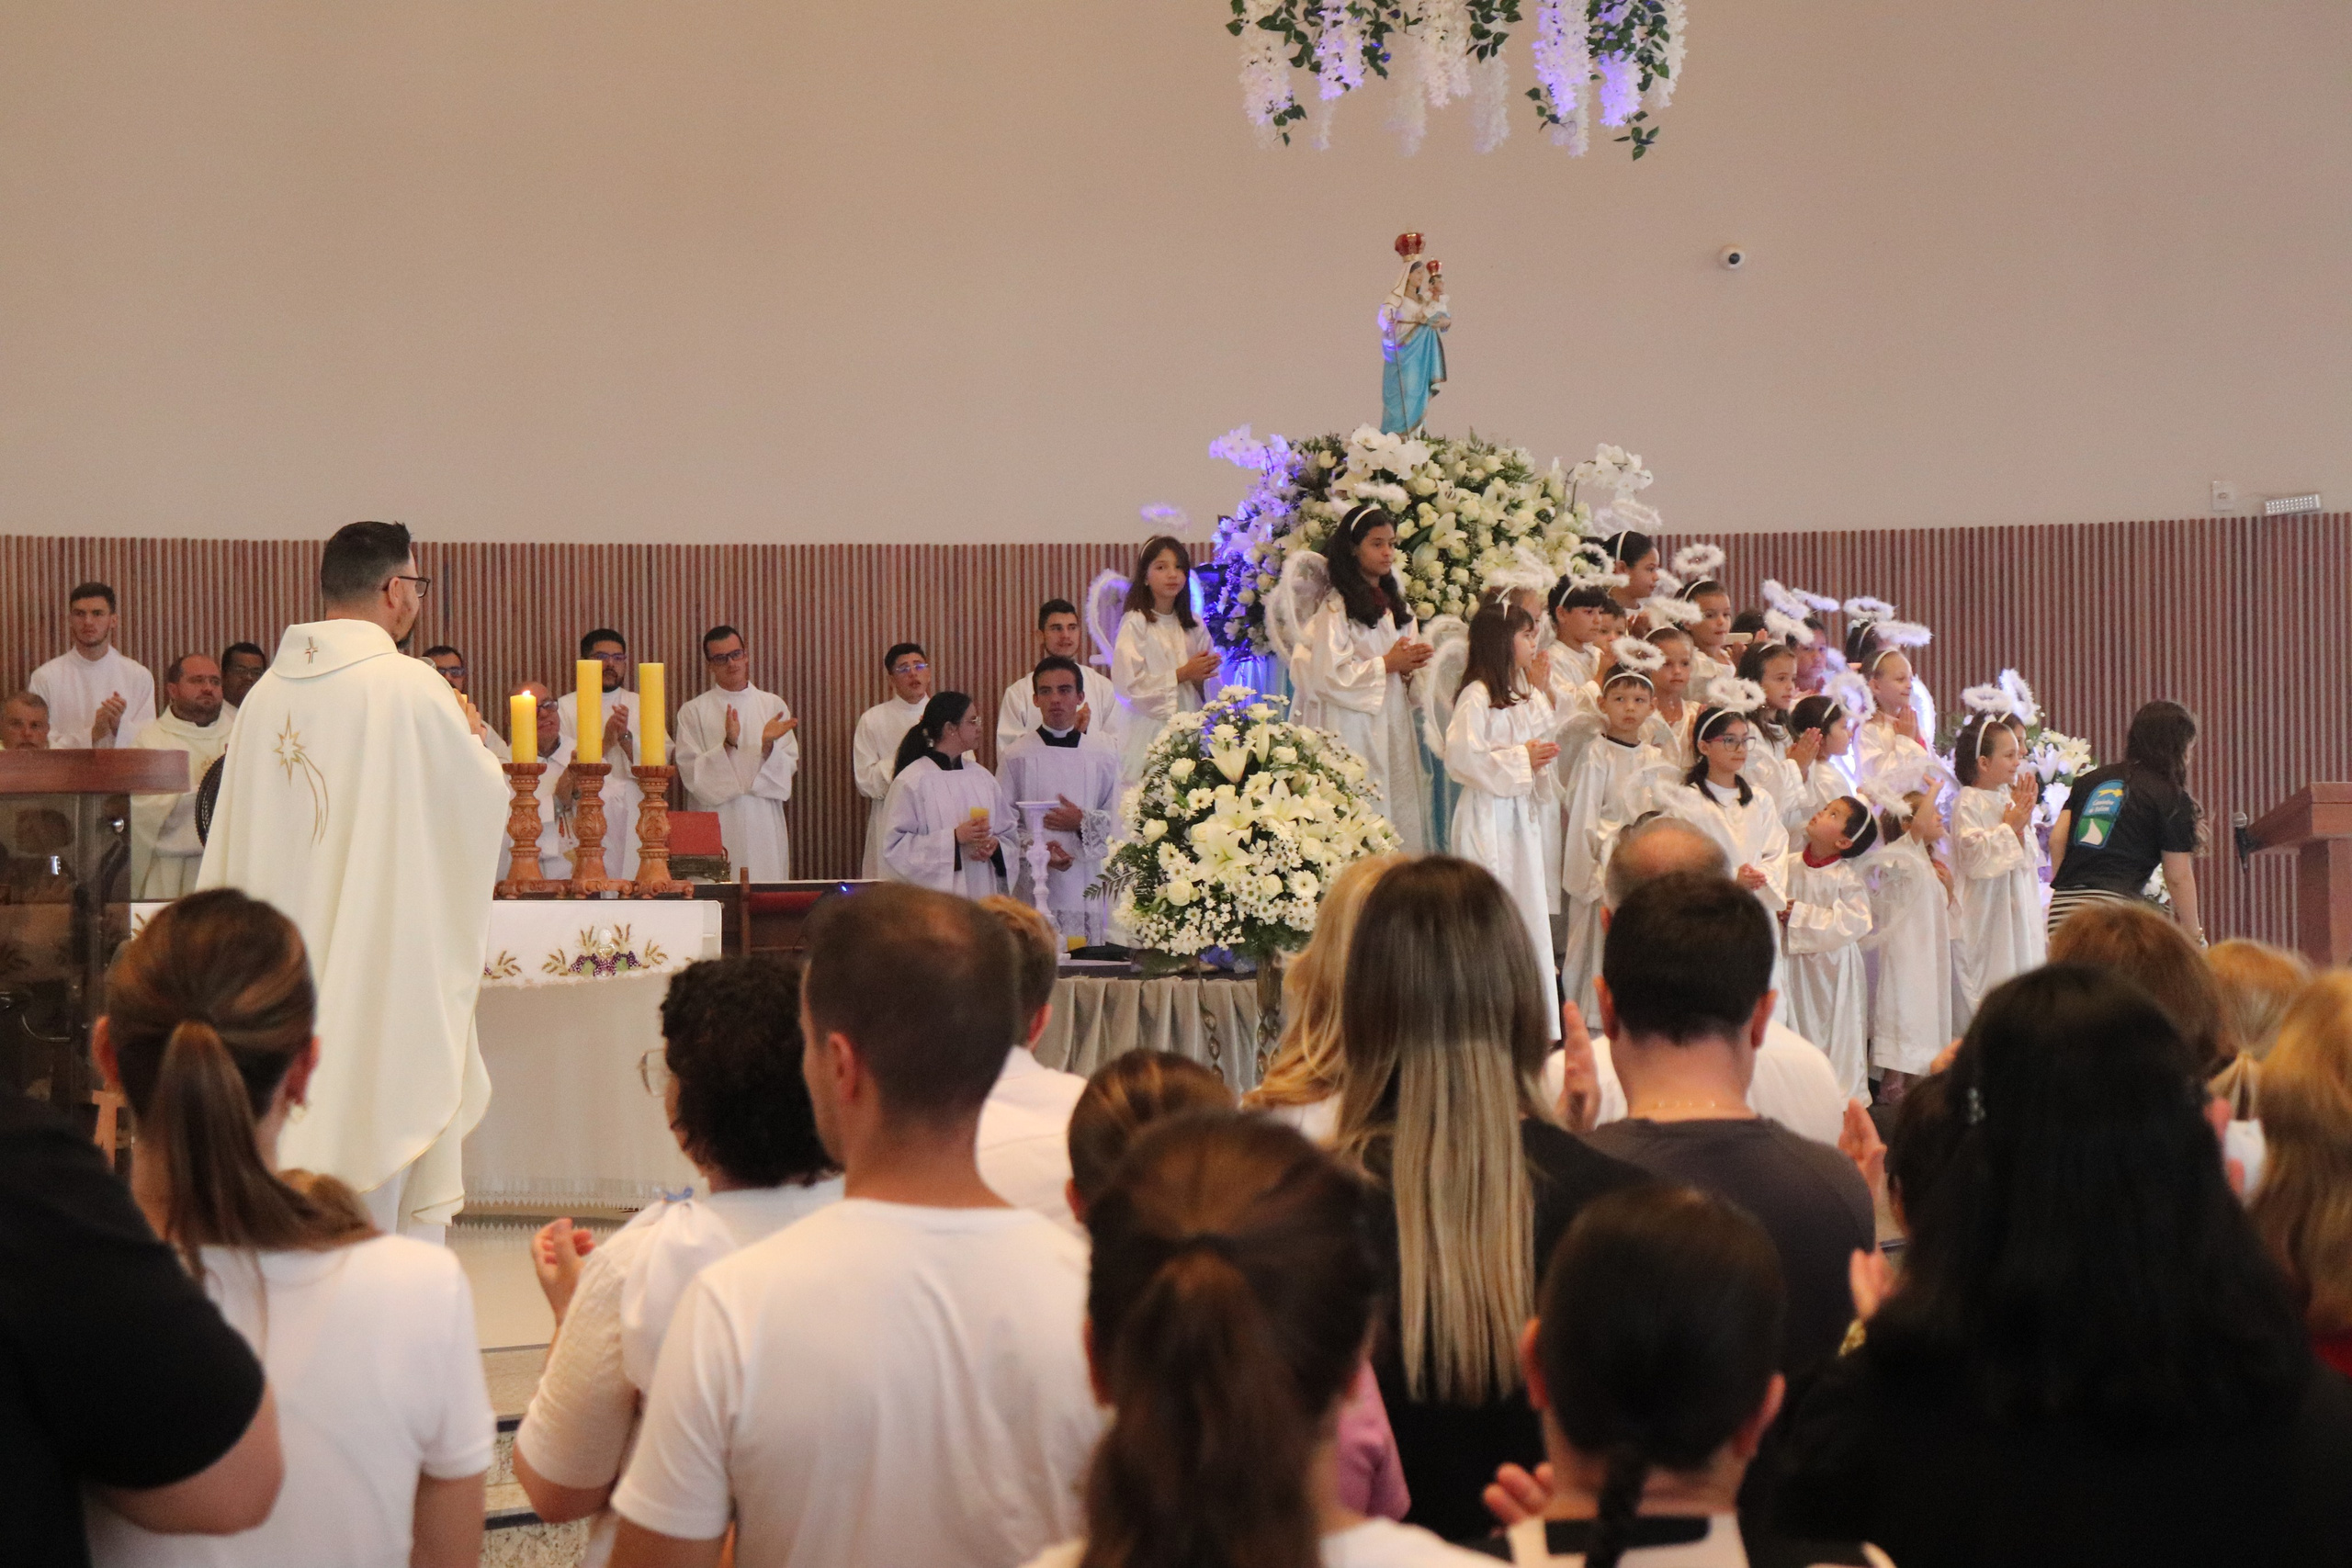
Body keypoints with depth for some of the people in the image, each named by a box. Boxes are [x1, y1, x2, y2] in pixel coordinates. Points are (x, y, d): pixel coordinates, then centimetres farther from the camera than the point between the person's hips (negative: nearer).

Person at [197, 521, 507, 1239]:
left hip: (284, 956, 6)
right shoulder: (409, 687, -13)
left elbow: (236, 835, 10)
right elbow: (484, 799, -5)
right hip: (389, 954, -5)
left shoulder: (267, 692, 4)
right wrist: (471, 736, 14)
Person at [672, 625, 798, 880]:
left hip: (765, 826, 2)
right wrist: (728, 745, -18)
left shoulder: (774, 706, 11)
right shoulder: (693, 711, 4)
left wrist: (768, 745, -13)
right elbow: (690, 773, -5)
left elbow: (790, 766, 6)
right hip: (716, 827, -2)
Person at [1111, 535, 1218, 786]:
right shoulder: (1135, 623, -5)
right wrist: (1182, 674, -10)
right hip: (1148, 732, -5)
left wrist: (1203, 676, -4)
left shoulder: (1194, 626, 13)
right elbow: (1127, 682, -15)